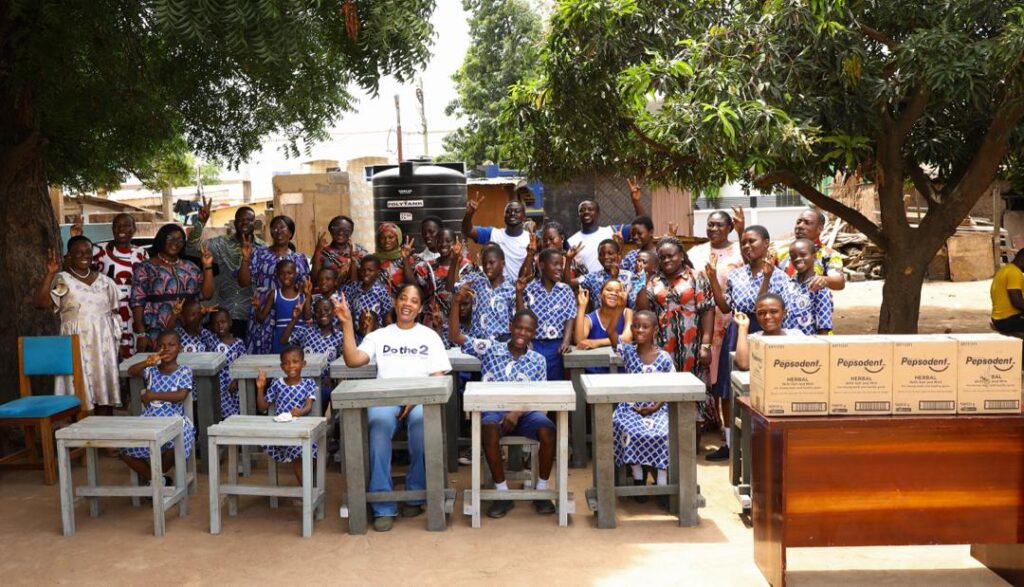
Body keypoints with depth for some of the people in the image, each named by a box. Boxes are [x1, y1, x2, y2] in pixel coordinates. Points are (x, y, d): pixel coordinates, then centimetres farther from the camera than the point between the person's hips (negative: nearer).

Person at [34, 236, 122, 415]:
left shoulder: (104, 281, 11)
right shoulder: (62, 280, -1)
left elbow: (114, 312, 16)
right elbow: (41, 303, -16)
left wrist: (115, 338, 8)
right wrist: (50, 273, -21)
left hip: (103, 342, 4)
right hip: (77, 343, -4)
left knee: (105, 389, 5)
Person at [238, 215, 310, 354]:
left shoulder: (299, 259, 10)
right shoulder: (259, 253, 5)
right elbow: (243, 282, -1)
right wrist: (246, 257, -11)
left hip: (289, 316, 1)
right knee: (260, 352, -3)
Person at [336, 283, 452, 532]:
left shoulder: (430, 337, 18)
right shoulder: (379, 336, 20)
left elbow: (438, 378, 7)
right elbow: (352, 360, 3)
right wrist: (347, 324, -5)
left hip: (420, 398, 0)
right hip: (384, 397, 1)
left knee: (422, 419, -38)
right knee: (380, 423, -36)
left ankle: (415, 495, -18)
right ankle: (384, 506, -29)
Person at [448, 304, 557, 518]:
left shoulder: (538, 361, 7)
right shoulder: (490, 348, 5)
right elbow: (456, 336, -1)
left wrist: (517, 412, -18)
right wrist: (456, 303, -12)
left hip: (525, 412, 1)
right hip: (494, 410, -1)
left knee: (548, 430, -30)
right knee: (488, 428, -36)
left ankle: (542, 490, -10)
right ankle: (502, 492, -21)